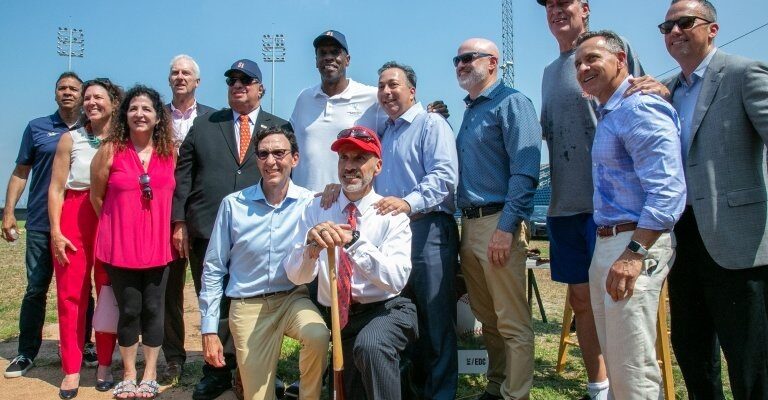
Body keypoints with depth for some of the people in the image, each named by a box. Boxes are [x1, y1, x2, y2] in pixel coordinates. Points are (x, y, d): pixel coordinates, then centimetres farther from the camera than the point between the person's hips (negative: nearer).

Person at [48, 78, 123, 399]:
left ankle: (105, 365, 15)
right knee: (71, 294, 1)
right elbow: (56, 188, 4)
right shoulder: (70, 139, 6)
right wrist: (55, 230, -4)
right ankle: (71, 370, 10)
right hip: (73, 219, 0)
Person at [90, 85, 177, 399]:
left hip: (157, 244, 1)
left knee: (153, 309, 7)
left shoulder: (170, 152, 2)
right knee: (129, 310, 6)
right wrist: (118, 223, 10)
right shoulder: (110, 150, -4)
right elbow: (96, 197, 5)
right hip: (120, 244, -1)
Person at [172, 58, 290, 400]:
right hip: (207, 231, 2)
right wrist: (179, 221, 2)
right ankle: (217, 369, 22)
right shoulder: (203, 125, 13)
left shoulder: (281, 127, 9)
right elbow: (183, 175, 9)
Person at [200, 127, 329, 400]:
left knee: (318, 336, -31)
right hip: (248, 305, 1)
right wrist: (209, 329, 0)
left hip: (293, 297, 0)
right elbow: (214, 269, 1)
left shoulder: (311, 203, -8)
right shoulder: (233, 204, -6)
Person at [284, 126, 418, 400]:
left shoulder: (392, 215, -9)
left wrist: (353, 241, -36)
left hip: (387, 310, -3)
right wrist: (312, 242, -32)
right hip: (339, 317, 4)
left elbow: (396, 279, -24)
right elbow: (296, 275, -11)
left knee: (369, 345, -34)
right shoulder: (317, 210, -1)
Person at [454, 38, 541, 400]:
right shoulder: (469, 109, 20)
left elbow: (525, 170, -16)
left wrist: (507, 226, -21)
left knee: (512, 322, -3)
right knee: (486, 317, 15)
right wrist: (465, 222, 15)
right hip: (469, 224, 9)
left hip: (498, 223, -8)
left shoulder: (511, 102, -6)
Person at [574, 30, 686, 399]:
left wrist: (634, 255, -26)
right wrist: (608, 251, 16)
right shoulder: (608, 114, 18)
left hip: (635, 244, -10)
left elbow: (667, 189, -23)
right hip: (607, 244, 10)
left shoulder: (639, 108, -14)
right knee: (615, 362, 19)